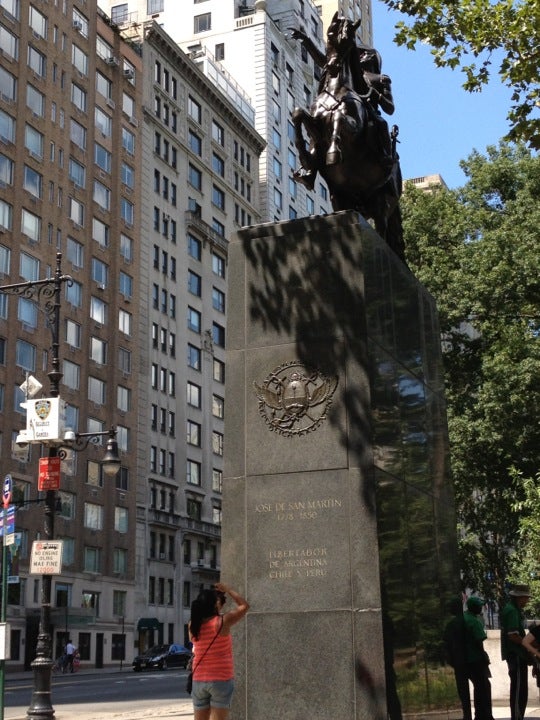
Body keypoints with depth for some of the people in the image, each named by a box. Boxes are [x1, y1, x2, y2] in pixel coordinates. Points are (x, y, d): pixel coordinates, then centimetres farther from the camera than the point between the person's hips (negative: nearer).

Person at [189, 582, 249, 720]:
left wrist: (212, 596, 19)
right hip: (221, 680, -5)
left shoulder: (193, 626, -1)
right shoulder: (222, 622, -13)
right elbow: (244, 605, -1)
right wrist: (227, 590, 9)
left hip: (199, 681, 5)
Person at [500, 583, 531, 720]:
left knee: (518, 687, 14)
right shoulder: (512, 610, -16)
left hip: (516, 654, 10)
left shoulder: (512, 609, 15)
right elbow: (513, 635, -23)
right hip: (516, 654, -10)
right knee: (520, 688, -7)